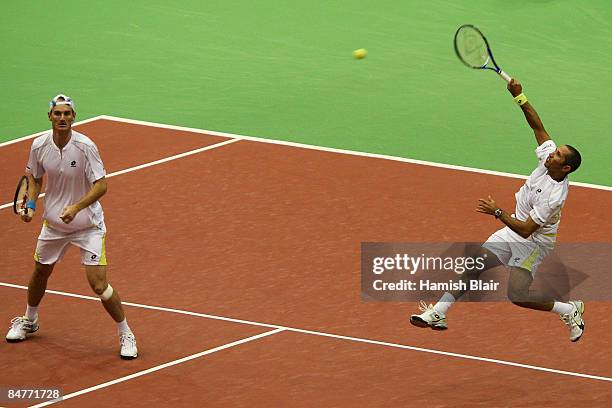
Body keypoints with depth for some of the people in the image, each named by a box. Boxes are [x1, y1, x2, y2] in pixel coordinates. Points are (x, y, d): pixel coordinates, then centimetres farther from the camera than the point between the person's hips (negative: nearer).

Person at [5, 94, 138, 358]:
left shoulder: (85, 147, -23)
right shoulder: (39, 146, -9)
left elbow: (101, 185, -23)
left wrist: (76, 207, -36)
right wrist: (31, 204, -6)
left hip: (88, 225, -5)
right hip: (53, 222, 5)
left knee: (98, 284, -13)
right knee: (40, 272, 20)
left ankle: (126, 335, 5)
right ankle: (29, 320, 48)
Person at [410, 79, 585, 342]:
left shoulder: (554, 195, -31)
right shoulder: (548, 157, -10)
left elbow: (526, 230, -30)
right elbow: (538, 127, -1)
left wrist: (498, 212, -29)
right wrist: (519, 97, -10)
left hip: (533, 243, -9)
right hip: (513, 232, 9)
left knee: (517, 295, -20)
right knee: (474, 266, -2)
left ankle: (570, 311, 1)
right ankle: (437, 313, -3)